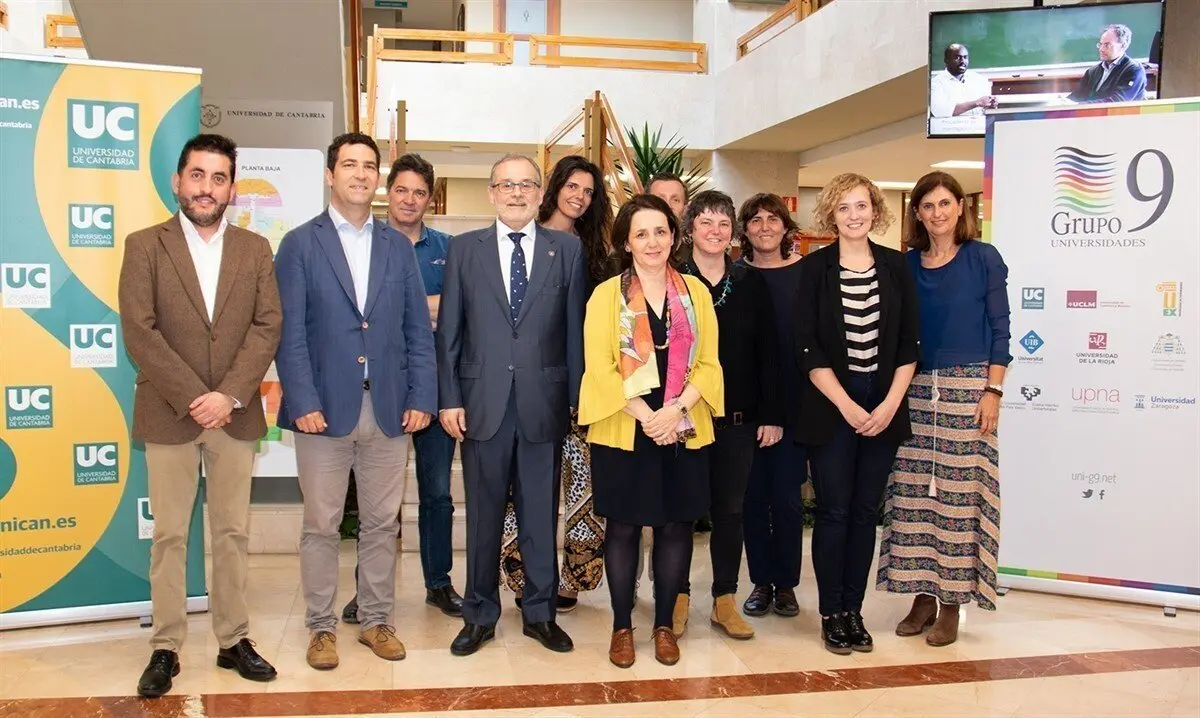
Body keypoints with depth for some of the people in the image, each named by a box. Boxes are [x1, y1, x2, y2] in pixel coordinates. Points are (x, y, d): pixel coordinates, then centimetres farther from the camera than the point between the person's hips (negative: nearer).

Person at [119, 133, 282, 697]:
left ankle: (233, 640, 19)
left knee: (233, 533, 9)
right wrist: (193, 399, -13)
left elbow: (267, 327, -1)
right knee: (169, 536, 5)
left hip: (235, 413, 2)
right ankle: (166, 648, 15)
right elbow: (139, 332, -7)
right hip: (169, 414, -2)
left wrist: (229, 395, -12)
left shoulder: (254, 249, 7)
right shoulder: (145, 246, 1)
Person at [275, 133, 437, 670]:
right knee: (321, 525, 7)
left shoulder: (398, 247, 11)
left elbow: (418, 328, 8)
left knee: (382, 523, 11)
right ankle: (321, 627, 21)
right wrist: (303, 401, -13)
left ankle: (376, 620, 25)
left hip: (389, 409, 3)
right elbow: (290, 332, -4)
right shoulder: (299, 244, 2)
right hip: (325, 408, -3)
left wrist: (421, 396, -1)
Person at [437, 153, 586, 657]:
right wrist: (449, 398, -2)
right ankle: (479, 615, 23)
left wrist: (576, 398, 0)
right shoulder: (465, 249, 6)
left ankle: (541, 612, 24)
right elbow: (448, 331, 4)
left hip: (544, 402, 0)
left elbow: (575, 328, 4)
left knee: (541, 512, 9)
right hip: (483, 402, 0)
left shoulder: (567, 249, 6)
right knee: (483, 514, 9)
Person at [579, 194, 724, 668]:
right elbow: (600, 367, -7)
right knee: (623, 526, 6)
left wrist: (676, 409, -13)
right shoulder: (607, 294, 0)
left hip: (684, 431, 2)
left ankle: (664, 624, 22)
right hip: (624, 431, -2)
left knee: (676, 525, 7)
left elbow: (708, 362, 3)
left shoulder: (695, 291, 7)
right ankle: (622, 626, 20)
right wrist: (646, 416, -15)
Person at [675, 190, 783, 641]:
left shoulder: (751, 283, 7)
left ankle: (725, 601, 21)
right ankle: (678, 596, 21)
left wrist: (771, 414, 1)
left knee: (730, 509, 9)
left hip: (738, 418, 2)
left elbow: (768, 353, 6)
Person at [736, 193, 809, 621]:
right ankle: (761, 582, 21)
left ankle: (785, 584, 19)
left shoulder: (806, 274, 0)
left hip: (792, 404, -1)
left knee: (787, 496, 4)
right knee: (753, 494, 7)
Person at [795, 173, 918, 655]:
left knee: (866, 511, 8)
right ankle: (831, 614, 13)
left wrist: (890, 404, -6)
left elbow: (909, 343, 5)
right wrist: (847, 406, -11)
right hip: (831, 407, -2)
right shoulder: (815, 268, -2)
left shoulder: (896, 267, 5)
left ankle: (854, 610, 19)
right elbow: (808, 348, -6)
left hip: (884, 407, 3)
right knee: (834, 511, 1)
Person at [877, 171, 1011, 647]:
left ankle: (952, 603, 9)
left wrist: (993, 391, -8)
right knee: (913, 494, 3)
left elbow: (999, 328, 0)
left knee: (960, 493, -1)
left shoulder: (983, 259, 1)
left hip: (967, 389, -3)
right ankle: (923, 594, 15)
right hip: (915, 390, 3)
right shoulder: (905, 265, 9)